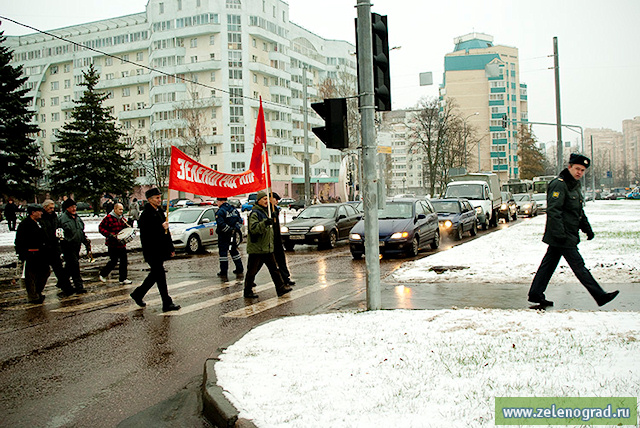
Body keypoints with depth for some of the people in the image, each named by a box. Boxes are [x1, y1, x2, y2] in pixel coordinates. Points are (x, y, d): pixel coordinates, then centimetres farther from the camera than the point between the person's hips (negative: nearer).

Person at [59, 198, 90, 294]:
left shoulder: (77, 218, 16)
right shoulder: (62, 218, -9)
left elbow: (81, 231, 24)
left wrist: (86, 241, 19)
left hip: (77, 246, 8)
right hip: (68, 246, -8)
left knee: (69, 266, 16)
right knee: (74, 265, -10)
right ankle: (79, 286, -7)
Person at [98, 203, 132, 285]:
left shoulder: (122, 218, 12)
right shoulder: (108, 218, -8)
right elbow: (101, 228, -8)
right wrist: (109, 234, -19)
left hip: (122, 243, 6)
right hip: (112, 244, -6)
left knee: (124, 261, 3)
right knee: (113, 261, -1)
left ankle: (123, 279, 11)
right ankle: (102, 274, 22)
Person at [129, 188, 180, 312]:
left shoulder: (159, 211, 15)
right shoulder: (146, 214, -14)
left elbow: (166, 231, 21)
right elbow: (146, 233, -22)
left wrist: (171, 248, 20)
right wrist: (161, 228, -21)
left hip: (160, 250, 9)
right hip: (152, 251, -9)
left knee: (155, 274, 18)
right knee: (160, 276, -5)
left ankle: (138, 294, 34)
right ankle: (167, 303, 0)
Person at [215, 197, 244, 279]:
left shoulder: (220, 211, -13)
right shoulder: (234, 209, 10)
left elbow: (221, 224, -24)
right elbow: (240, 220, 11)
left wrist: (229, 229, -17)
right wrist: (236, 230, 4)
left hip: (224, 235, -7)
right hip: (234, 235, 7)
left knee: (223, 252, 0)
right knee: (234, 251, 19)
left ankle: (223, 273, 0)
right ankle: (239, 269, 23)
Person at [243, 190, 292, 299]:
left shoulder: (266, 212, 16)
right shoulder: (255, 213, -14)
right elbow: (253, 229, -29)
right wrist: (265, 223, -38)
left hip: (267, 248, 9)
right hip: (256, 248, -8)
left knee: (274, 268, 7)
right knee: (252, 270, 1)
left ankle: (280, 288, 11)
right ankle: (248, 291, 12)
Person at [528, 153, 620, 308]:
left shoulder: (574, 185, 17)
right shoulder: (559, 184, -15)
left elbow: (579, 211, 29)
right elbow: (553, 210, -23)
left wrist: (587, 228, 25)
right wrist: (559, 233, -27)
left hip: (565, 235, 10)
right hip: (562, 236, -10)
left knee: (549, 263, 12)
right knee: (579, 266, -3)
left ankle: (535, 294, 17)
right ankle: (600, 296, 2)